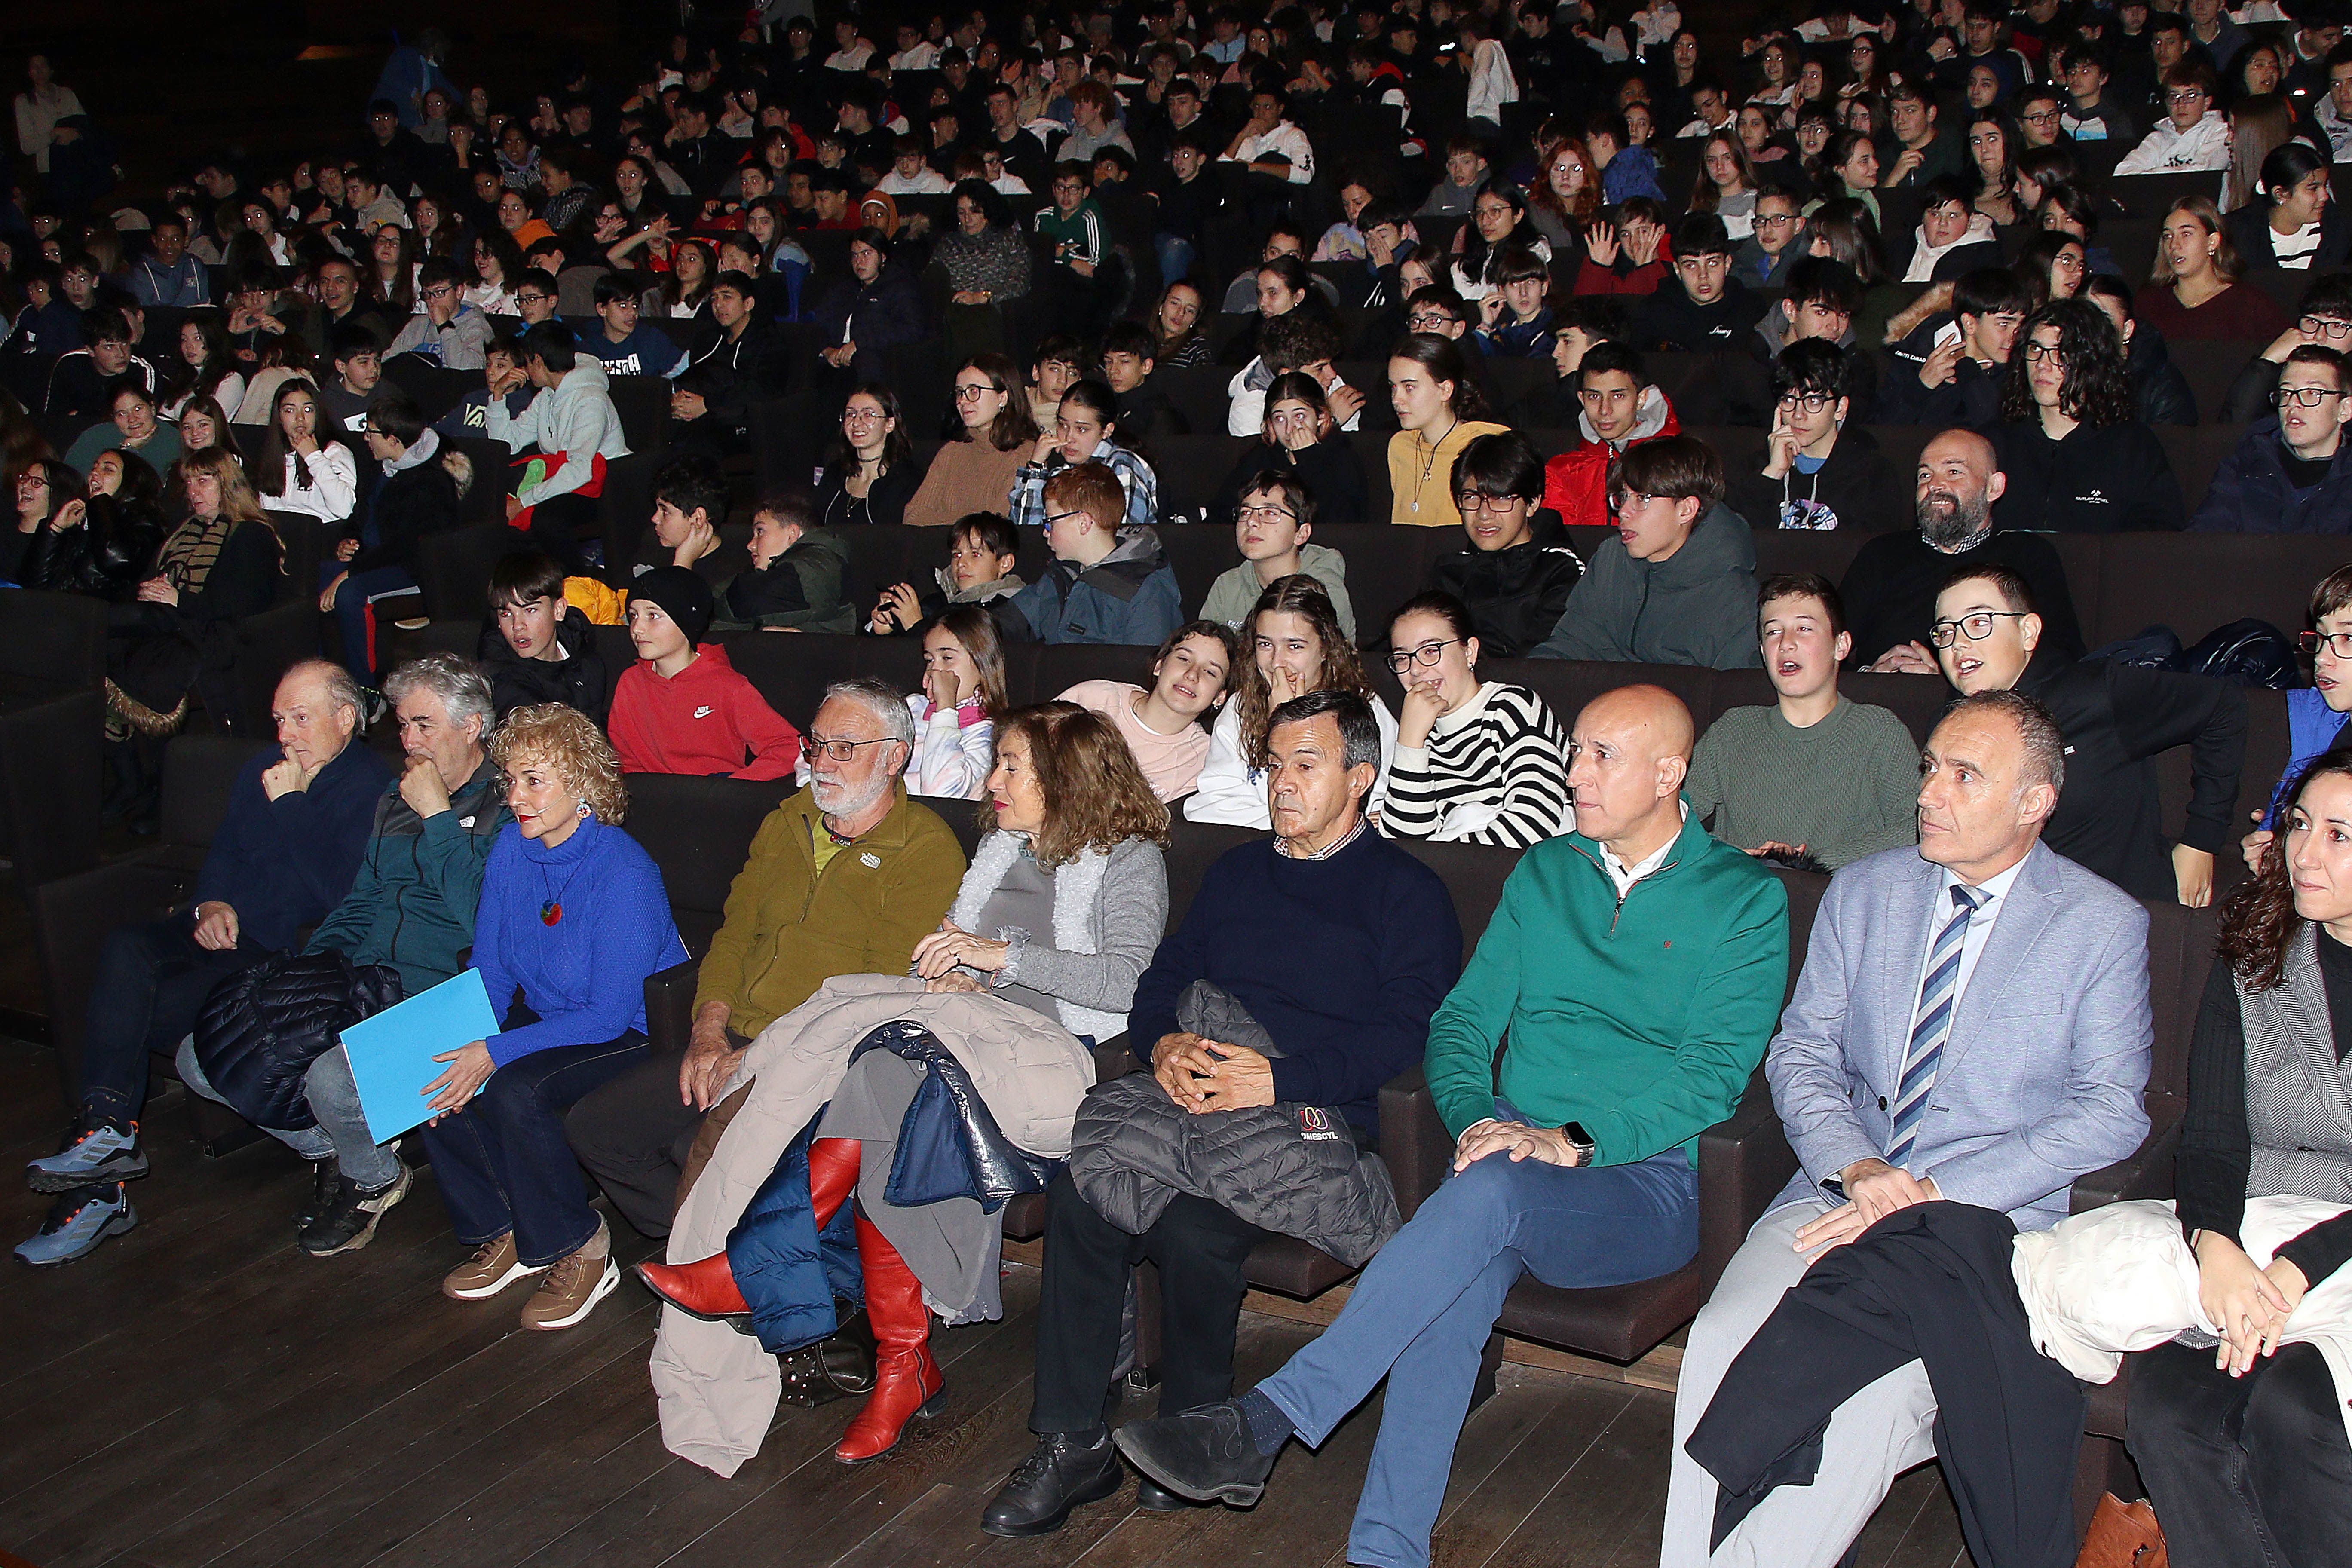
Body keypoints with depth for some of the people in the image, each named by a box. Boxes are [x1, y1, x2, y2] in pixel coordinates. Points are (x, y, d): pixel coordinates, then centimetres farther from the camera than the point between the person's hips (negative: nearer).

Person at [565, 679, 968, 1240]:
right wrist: (709, 1034, -1)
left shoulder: (927, 850, -7)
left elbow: (886, 989, -14)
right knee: (593, 1126, -5)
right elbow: (735, 935, 17)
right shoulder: (785, 824, 17)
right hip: (734, 1046, 7)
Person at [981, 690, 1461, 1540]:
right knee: (1077, 1195, -25)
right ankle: (1071, 1443, -15)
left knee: (1192, 1222, -32)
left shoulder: (1407, 891, 7)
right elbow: (1160, 981, 23)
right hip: (1196, 1092, 5)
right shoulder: (1236, 873, 27)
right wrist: (1166, 1044, -2)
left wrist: (1279, 1078, -17)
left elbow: (1406, 1030, -6)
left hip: (1311, 1114, -5)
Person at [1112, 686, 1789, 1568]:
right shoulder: (1545, 874, 17)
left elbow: (1715, 1068, -7)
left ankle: (1266, 1422, -36)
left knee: (1493, 1193, -35)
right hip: (1516, 1146, 4)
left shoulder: (1744, 899, 3)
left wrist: (1576, 1142, -19)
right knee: (1462, 1278, -31)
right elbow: (1462, 1020, 14)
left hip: (1646, 1176, -3)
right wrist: (1477, 1120, -7)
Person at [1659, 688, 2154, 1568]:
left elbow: (2111, 1112, -3)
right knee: (1724, 1340, -25)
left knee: (1876, 1384, -31)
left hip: (1991, 1217, -3)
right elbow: (1801, 1052, 10)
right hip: (1840, 1191, 3)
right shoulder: (1862, 892, 12)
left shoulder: (2106, 927, 2)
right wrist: (1856, 1168, -11)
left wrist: (1937, 1190, -13)